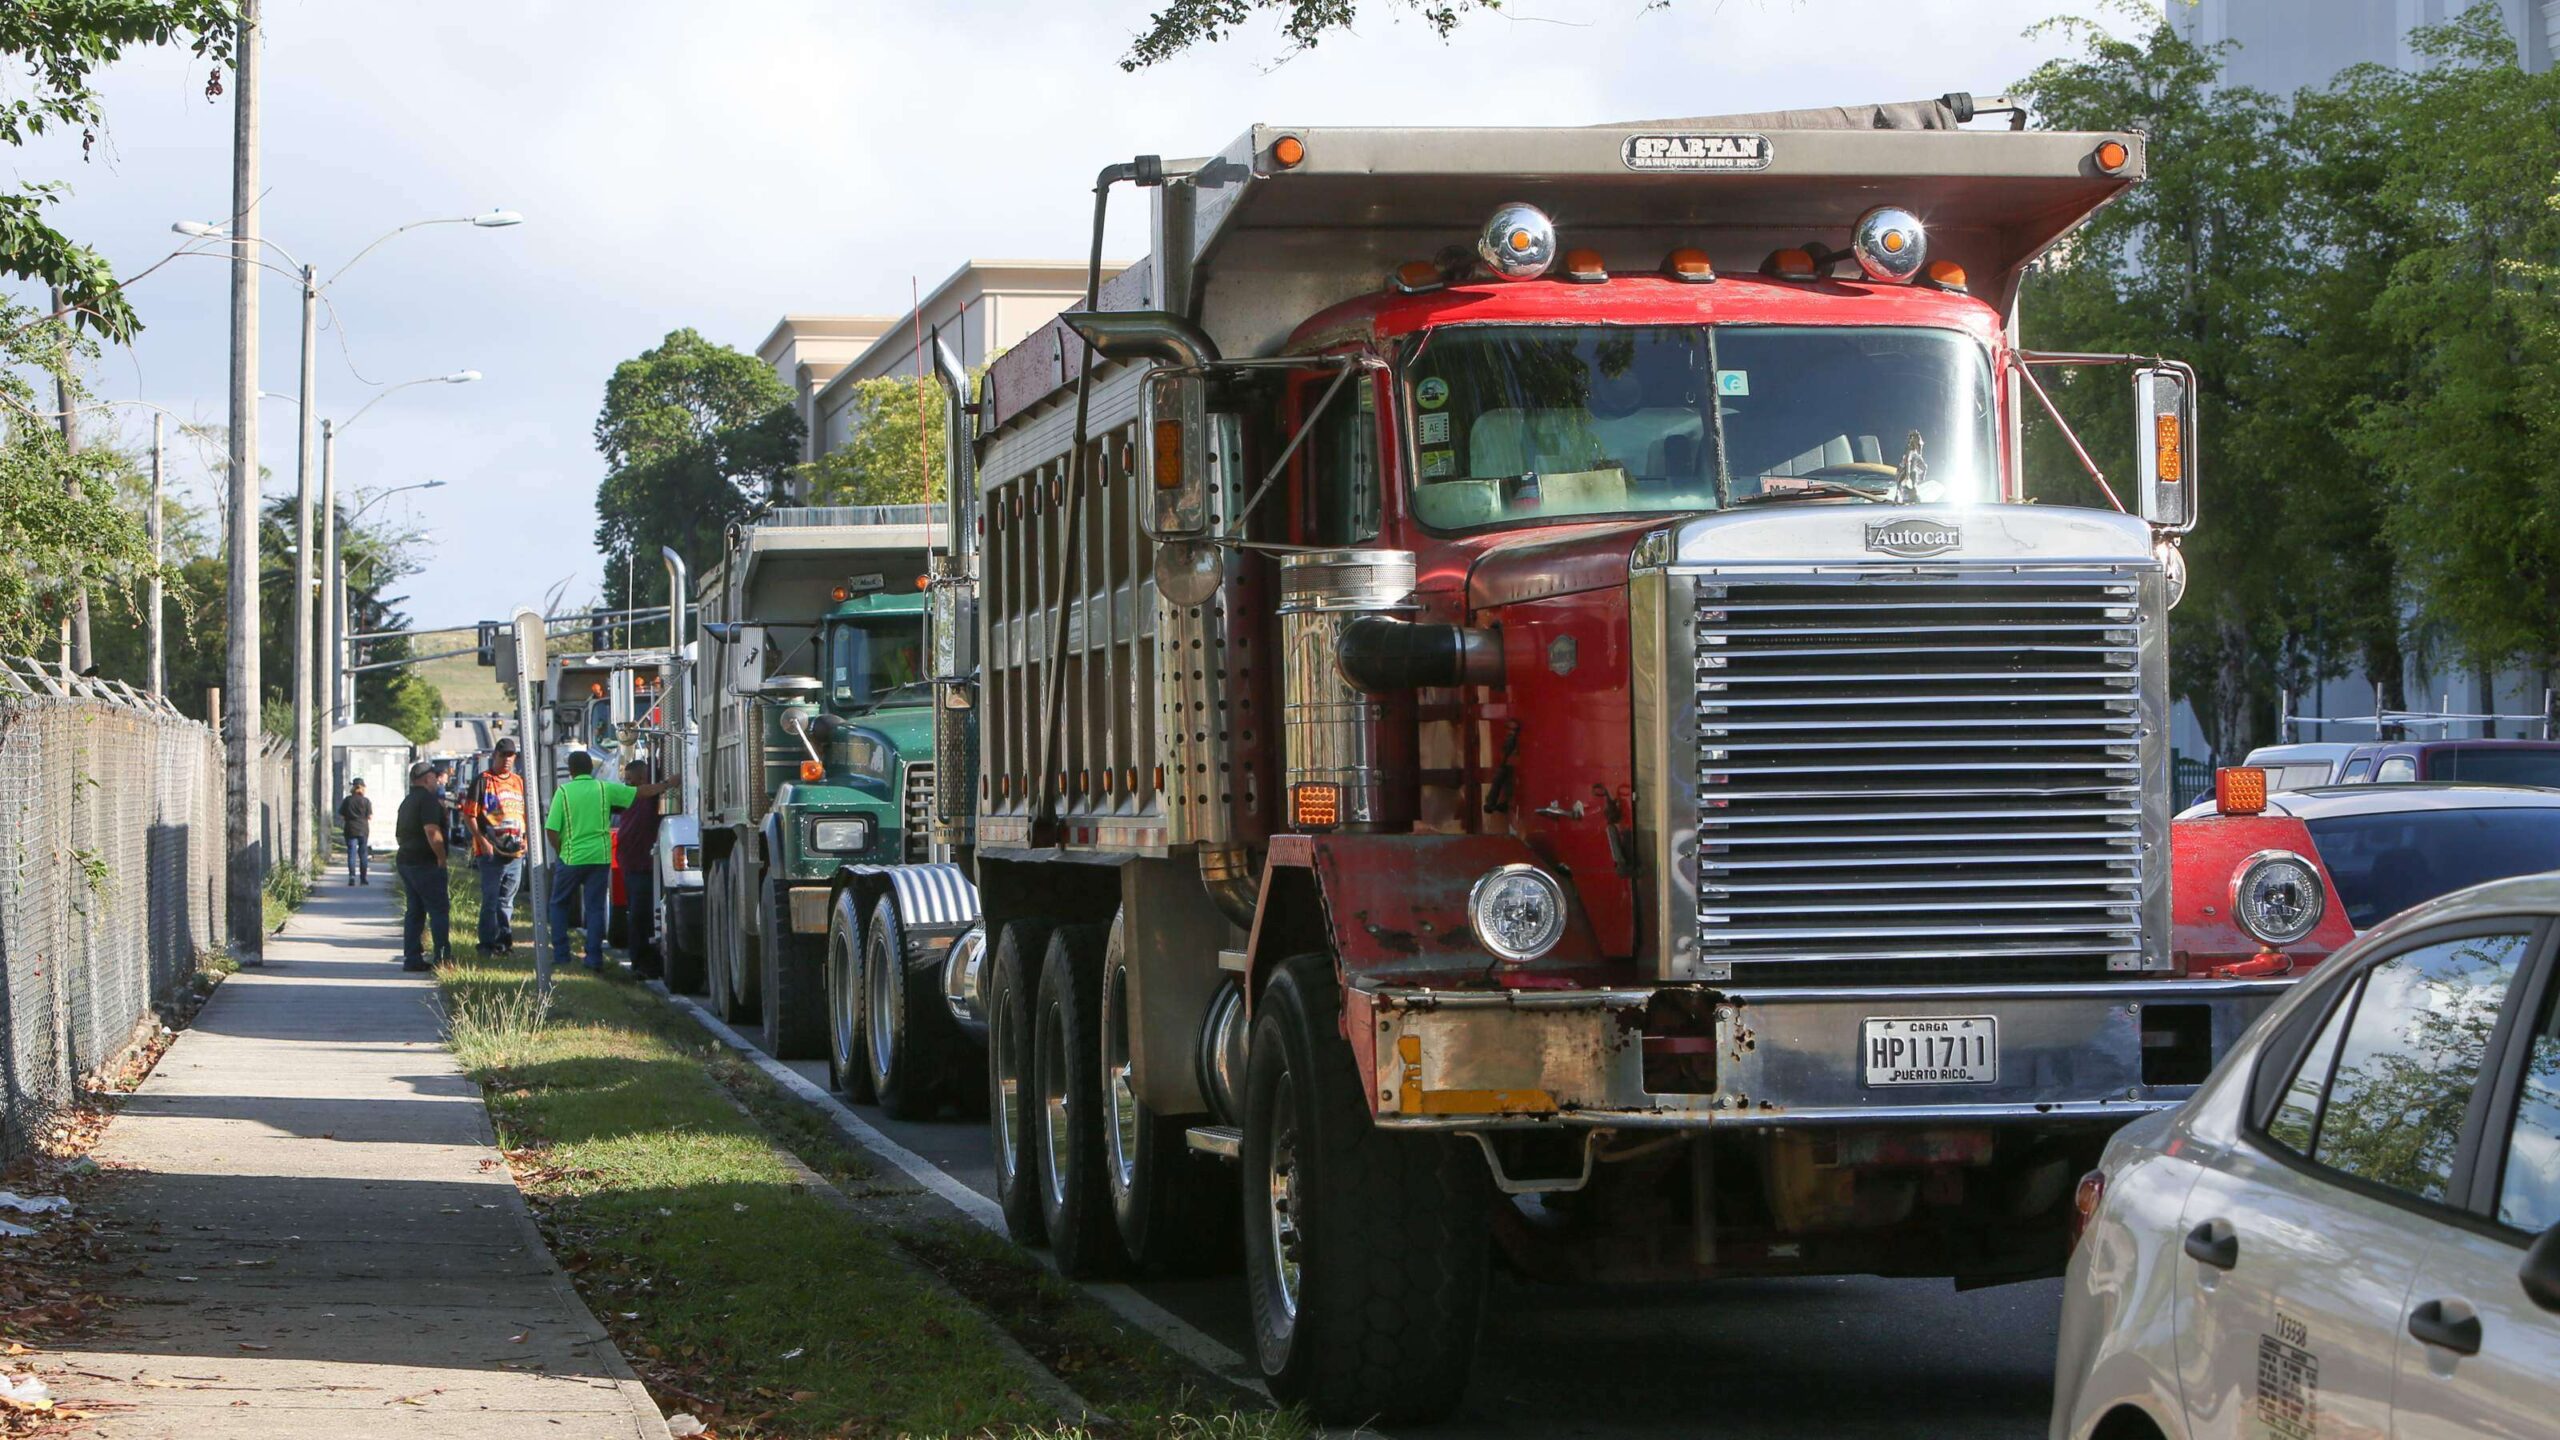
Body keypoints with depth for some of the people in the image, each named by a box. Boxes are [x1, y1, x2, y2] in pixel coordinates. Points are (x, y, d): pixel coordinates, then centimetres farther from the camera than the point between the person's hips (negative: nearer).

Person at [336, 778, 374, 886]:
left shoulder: (347, 800, -1)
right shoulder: (366, 801, -3)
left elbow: (341, 816, 0)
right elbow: (370, 817, -3)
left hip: (350, 829, 0)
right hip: (363, 830, 0)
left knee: (351, 853, -1)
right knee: (363, 854, 9)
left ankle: (352, 876, -15)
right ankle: (363, 878, 13)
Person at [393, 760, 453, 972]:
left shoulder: (407, 801, 18)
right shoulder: (428, 799, -12)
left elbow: (400, 832, 27)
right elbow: (432, 831, -23)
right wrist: (442, 858, -17)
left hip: (404, 859, 9)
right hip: (425, 863, -9)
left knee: (415, 911, 10)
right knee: (440, 910, -6)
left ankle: (412, 958, 7)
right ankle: (443, 957, -9)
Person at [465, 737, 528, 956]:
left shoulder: (519, 782, 17)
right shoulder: (483, 781, -1)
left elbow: (527, 814, 24)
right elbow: (469, 815, -5)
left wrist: (525, 839, 9)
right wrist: (482, 841, -13)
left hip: (516, 852, 5)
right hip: (491, 852, -5)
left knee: (507, 901, 11)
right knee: (490, 899, -5)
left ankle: (505, 940, 17)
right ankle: (488, 944, -3)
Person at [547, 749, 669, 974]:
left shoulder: (563, 792, -6)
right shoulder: (605, 788, 0)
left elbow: (552, 829, -9)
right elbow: (640, 792, 5)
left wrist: (559, 851, 7)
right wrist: (665, 785, 17)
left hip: (571, 857, -2)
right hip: (600, 857, 2)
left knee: (559, 904, 16)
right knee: (595, 908, 7)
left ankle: (561, 953, 13)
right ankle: (594, 958, 2)